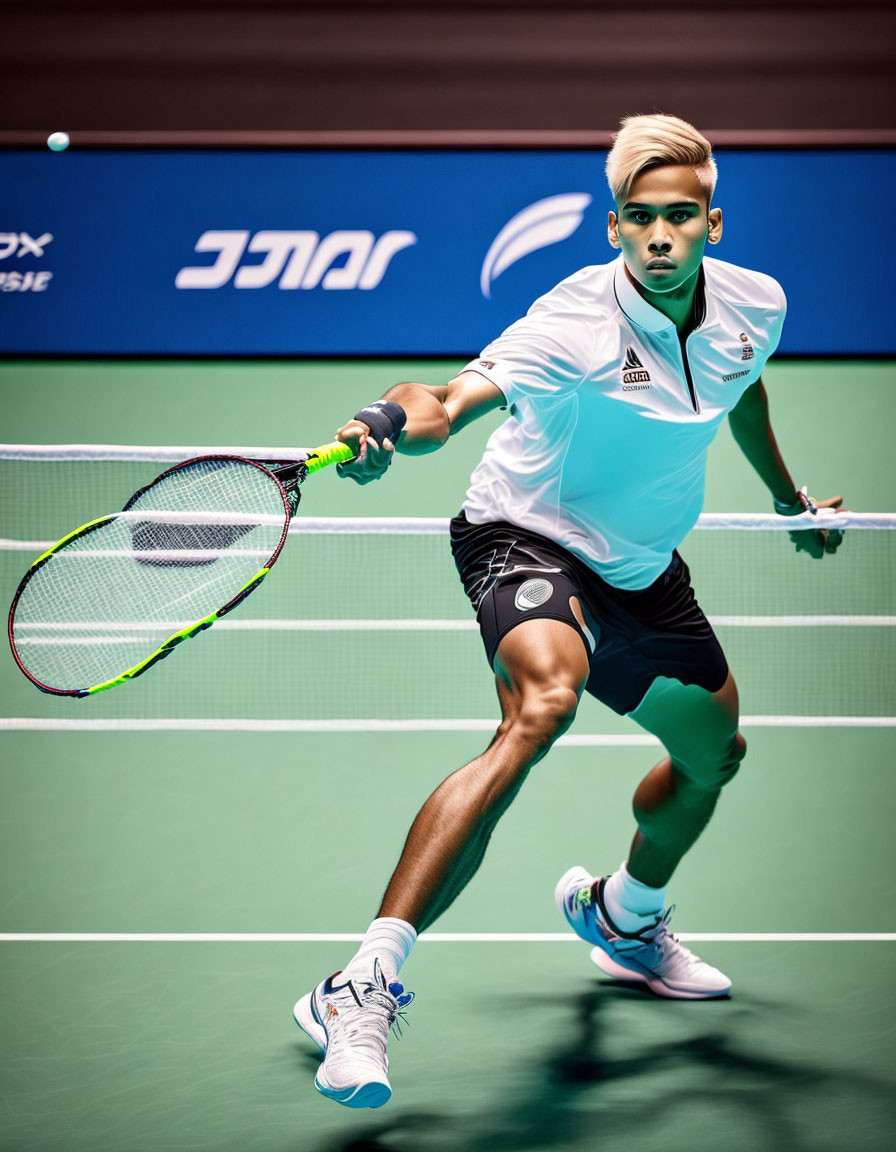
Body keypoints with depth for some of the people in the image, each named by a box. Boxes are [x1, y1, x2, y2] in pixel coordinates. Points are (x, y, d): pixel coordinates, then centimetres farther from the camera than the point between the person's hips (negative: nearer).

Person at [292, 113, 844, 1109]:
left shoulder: (754, 306, -7)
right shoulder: (575, 323, -28)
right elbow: (452, 400, -42)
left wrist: (789, 499, 32)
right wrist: (391, 423, -65)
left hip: (642, 567, 8)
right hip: (527, 537, -8)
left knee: (714, 753, 21)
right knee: (544, 701, -37)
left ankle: (623, 916, 56)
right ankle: (366, 989, -39)